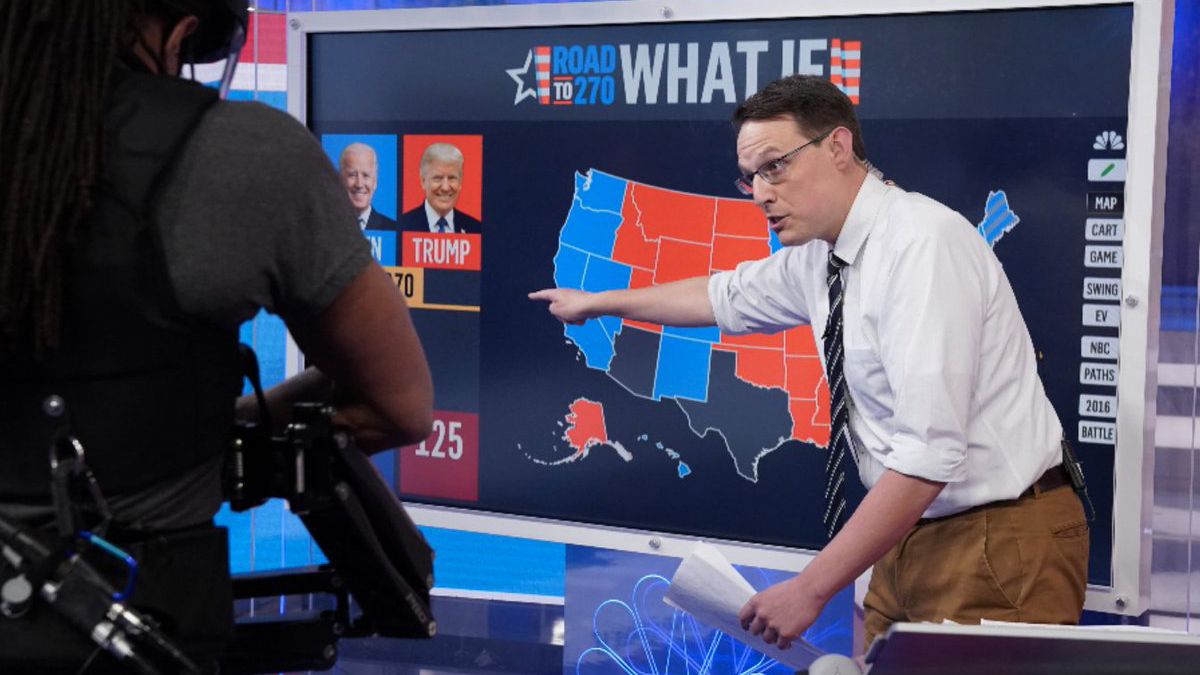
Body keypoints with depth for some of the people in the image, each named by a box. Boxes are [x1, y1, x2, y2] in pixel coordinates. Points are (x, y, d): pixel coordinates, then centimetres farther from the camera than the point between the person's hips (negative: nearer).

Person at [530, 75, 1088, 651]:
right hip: (915, 533, 8)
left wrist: (811, 589, -25)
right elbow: (726, 297, 26)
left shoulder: (921, 245, -22)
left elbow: (929, 454, -28)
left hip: (999, 542, -8)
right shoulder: (818, 253, 4)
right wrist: (595, 303, 37)